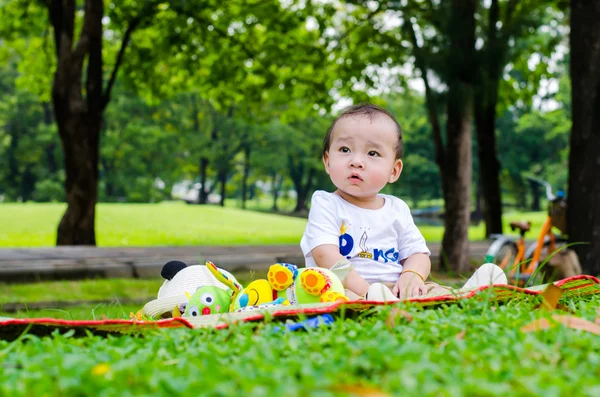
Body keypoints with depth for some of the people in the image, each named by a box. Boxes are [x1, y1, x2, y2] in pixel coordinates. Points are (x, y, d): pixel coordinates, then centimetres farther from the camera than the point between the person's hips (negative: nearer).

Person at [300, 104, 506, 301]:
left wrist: (412, 276, -13)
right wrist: (366, 291, -26)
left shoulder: (397, 209, 14)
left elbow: (418, 254, 13)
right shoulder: (326, 204, -1)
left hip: (394, 291, 5)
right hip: (345, 291, -5)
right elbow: (325, 255, -15)